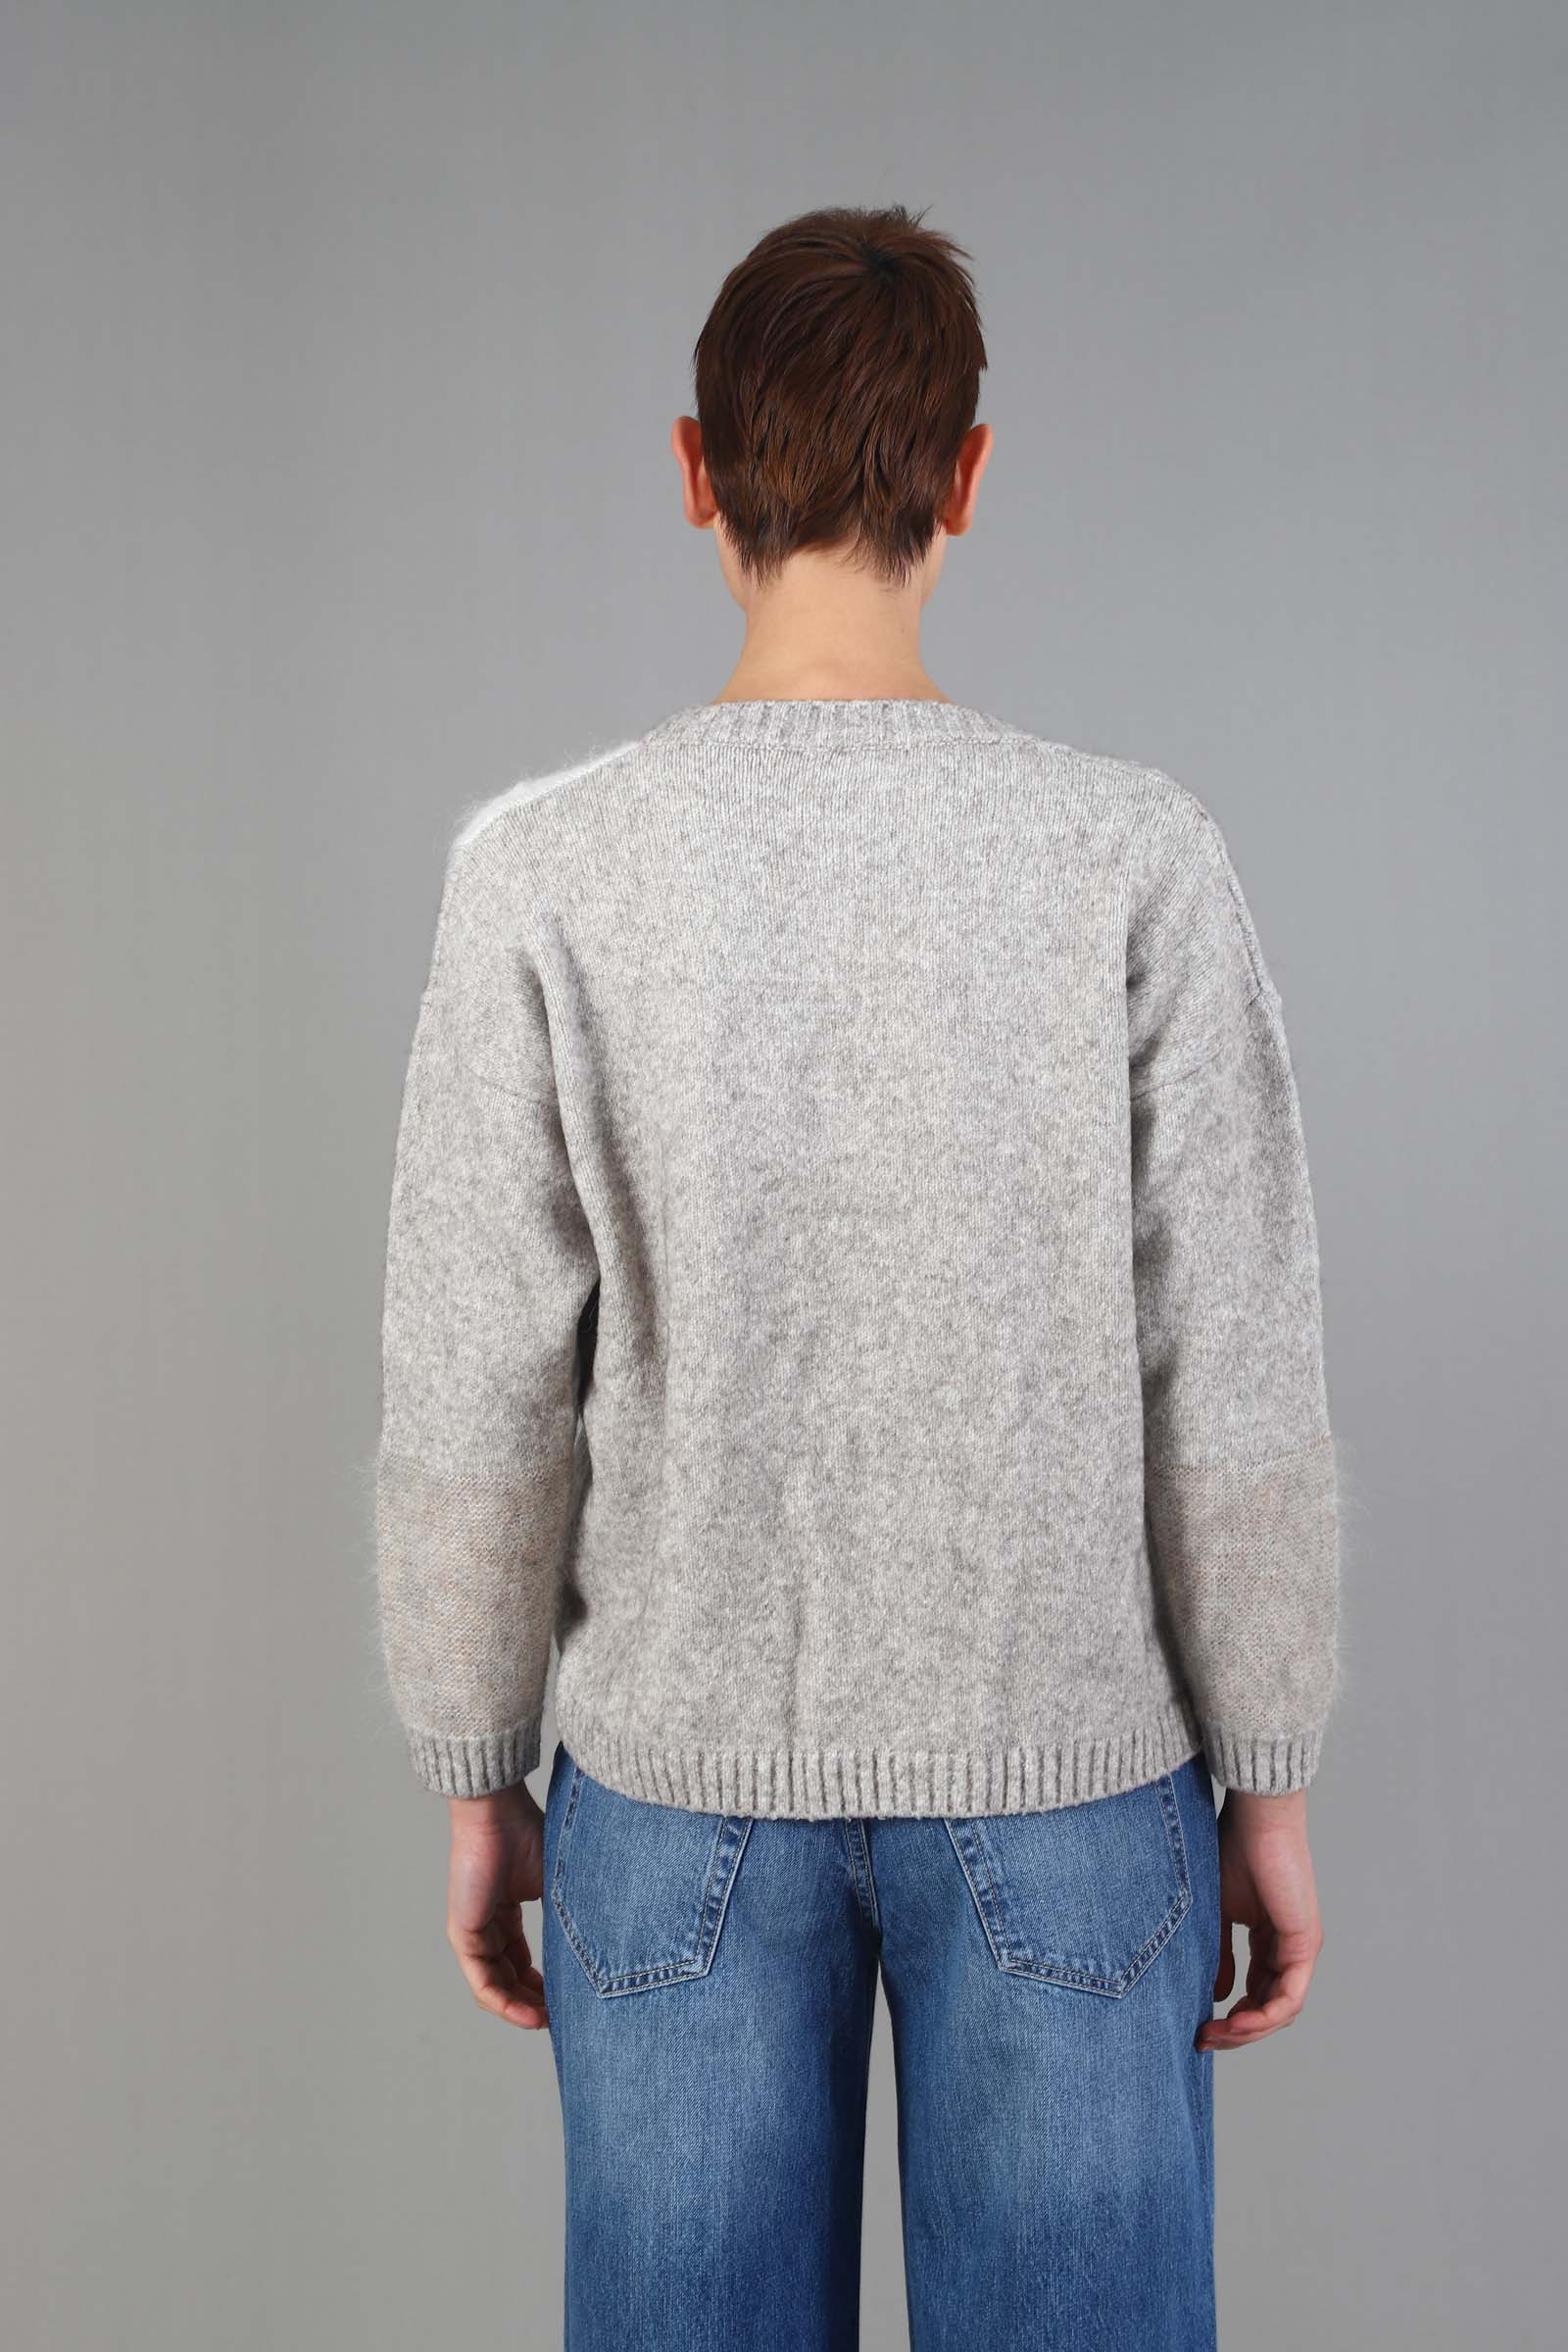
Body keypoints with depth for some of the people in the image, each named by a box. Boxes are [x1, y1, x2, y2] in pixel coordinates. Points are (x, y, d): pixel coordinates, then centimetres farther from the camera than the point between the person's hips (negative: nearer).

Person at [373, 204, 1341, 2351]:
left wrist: (480, 1780, 6)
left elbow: (476, 1405, -7)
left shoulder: (544, 866, -10)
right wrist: (1270, 1785, 5)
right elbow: (1236, 1392, -8)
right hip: (1070, 1771, 0)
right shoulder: (1135, 857, -10)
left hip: (680, 1773, 1)